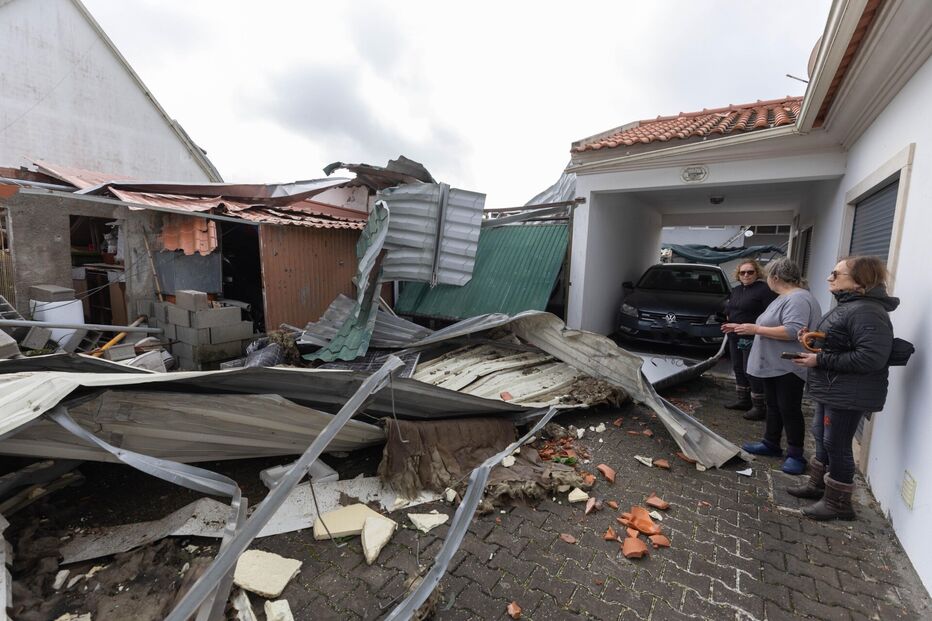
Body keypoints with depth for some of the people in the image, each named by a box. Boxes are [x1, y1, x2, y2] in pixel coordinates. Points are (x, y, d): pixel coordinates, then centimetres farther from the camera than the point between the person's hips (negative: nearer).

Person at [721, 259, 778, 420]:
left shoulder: (764, 289, -11)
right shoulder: (736, 290, 15)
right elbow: (728, 309, 28)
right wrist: (729, 318, 11)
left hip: (752, 338, -8)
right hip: (735, 337, 8)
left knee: (751, 371, -5)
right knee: (738, 369, 14)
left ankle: (760, 407, 6)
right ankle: (743, 400, 26)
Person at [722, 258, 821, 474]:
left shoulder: (798, 299, -19)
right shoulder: (784, 298, 15)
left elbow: (793, 331, -30)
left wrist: (755, 329, -24)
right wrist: (742, 328, 18)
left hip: (789, 368, -10)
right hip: (773, 366, 10)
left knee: (789, 410, -1)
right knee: (773, 406, 16)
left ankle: (796, 455, 11)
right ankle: (771, 444, 27)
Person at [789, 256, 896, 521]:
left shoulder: (866, 312, -21)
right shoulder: (847, 306, 12)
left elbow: (871, 358, -28)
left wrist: (820, 360, -24)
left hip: (847, 395, -10)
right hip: (831, 390, 10)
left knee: (836, 445, 2)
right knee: (821, 437, 20)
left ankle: (838, 503, 18)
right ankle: (818, 485, 36)